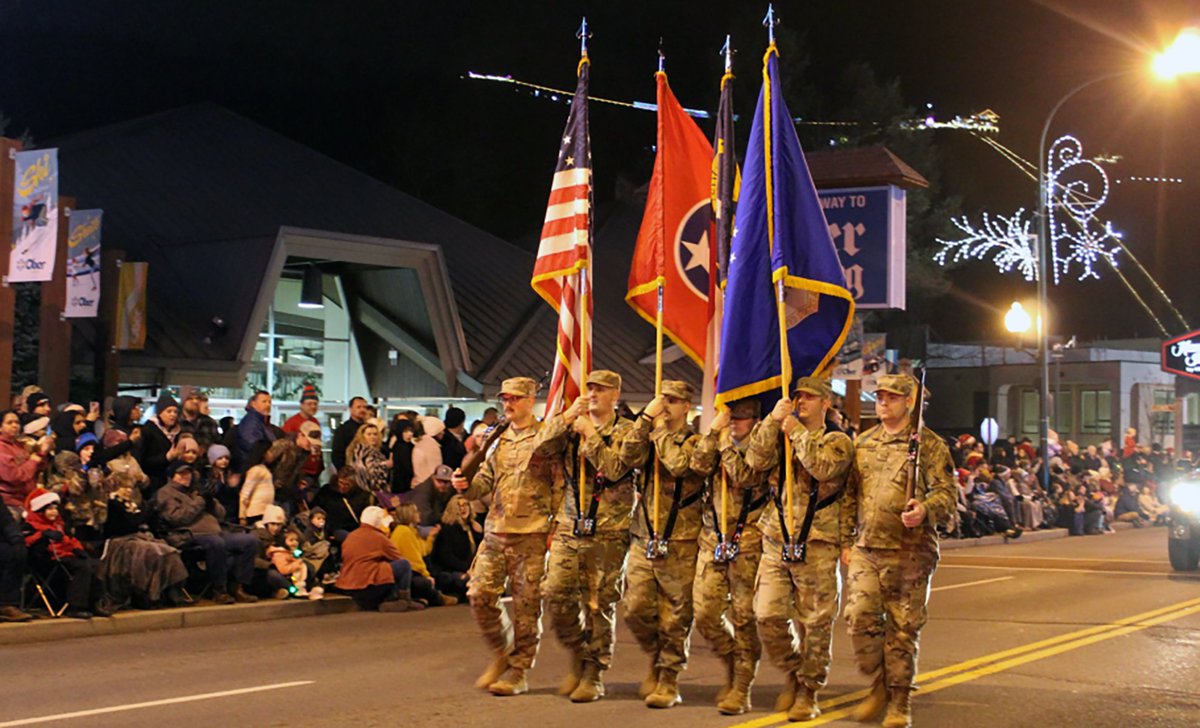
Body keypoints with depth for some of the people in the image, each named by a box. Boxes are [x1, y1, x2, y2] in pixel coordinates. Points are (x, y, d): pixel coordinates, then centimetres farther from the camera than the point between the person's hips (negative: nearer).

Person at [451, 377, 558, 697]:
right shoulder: (499, 439, 15)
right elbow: (484, 482, 15)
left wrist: (555, 527, -11)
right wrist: (466, 484, -7)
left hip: (531, 535, -6)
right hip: (494, 532, 6)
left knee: (526, 606, 0)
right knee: (480, 594, 1)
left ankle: (518, 672, 10)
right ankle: (501, 654, 21)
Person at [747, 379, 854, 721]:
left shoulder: (838, 441, 4)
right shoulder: (782, 436, 17)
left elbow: (823, 467, -17)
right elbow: (758, 460, -2)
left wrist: (797, 431, -11)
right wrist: (772, 421, -9)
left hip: (816, 545, -4)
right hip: (776, 542, 4)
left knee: (815, 624, 0)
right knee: (768, 616, -1)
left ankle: (808, 693, 11)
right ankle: (793, 674, 21)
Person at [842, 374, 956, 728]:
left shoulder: (929, 444, 0)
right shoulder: (862, 443, 14)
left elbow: (947, 493, -6)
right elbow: (849, 495, 18)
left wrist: (925, 510, -27)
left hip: (910, 552, -4)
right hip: (865, 549, 4)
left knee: (903, 627, 0)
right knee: (860, 616, -5)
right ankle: (880, 685, 15)